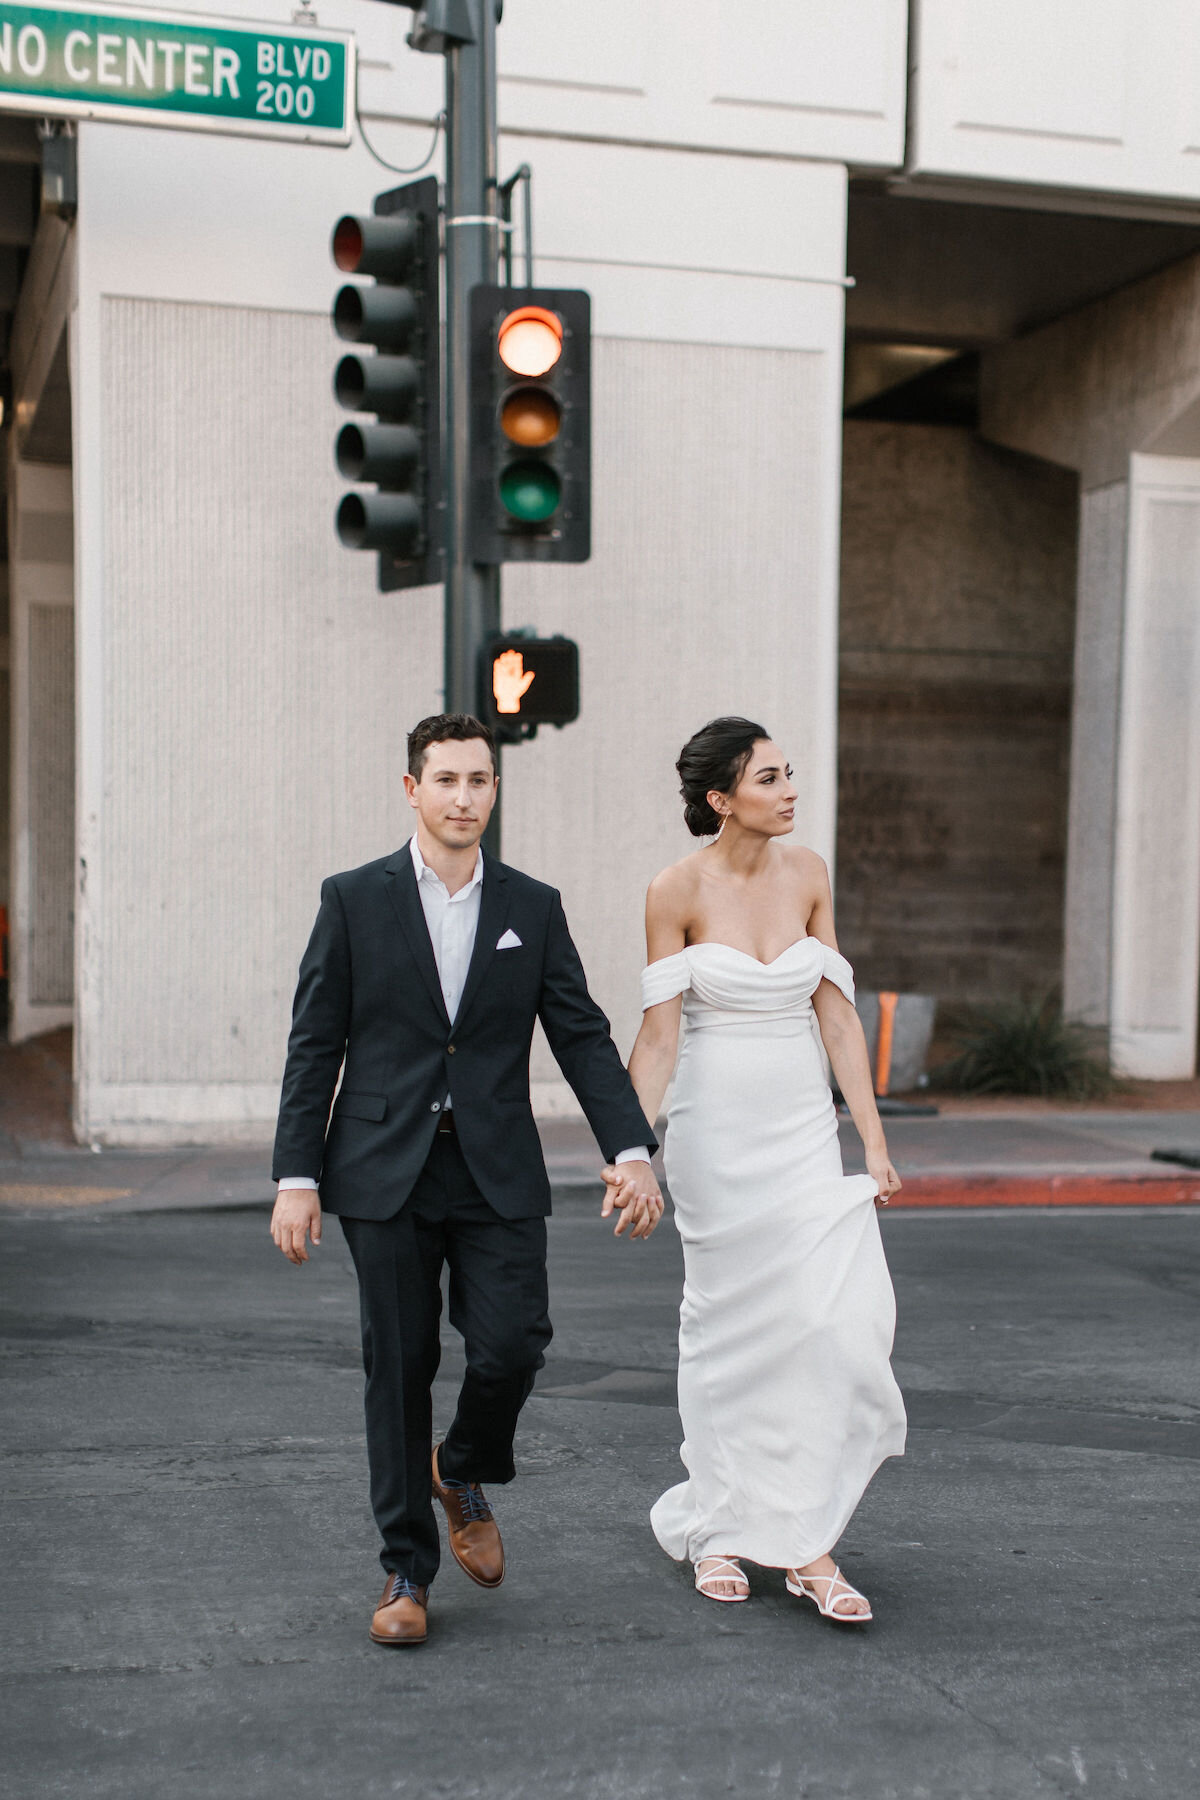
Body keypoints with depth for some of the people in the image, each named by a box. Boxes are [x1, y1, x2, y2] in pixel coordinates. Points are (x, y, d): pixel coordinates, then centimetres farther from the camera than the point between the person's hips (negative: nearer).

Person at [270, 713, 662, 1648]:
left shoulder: (534, 907, 7)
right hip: (385, 1172, -1)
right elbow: (315, 1045, 1)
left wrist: (632, 1151, -8)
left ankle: (465, 1469, 24)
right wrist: (296, 1177, -4)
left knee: (512, 1344, -10)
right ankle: (407, 1570, 18)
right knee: (399, 1368, 3)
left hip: (498, 1173, 1)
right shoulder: (355, 899, 2)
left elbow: (584, 1037, 4)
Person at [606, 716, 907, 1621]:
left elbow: (838, 1013, 4)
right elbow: (658, 1035, -8)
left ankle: (809, 1544, 1)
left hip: (805, 1125, 3)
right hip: (716, 1129, -3)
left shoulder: (807, 873, 3)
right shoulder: (676, 891, -8)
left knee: (845, 1316, -8)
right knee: (728, 1326, 5)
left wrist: (876, 1141, 2)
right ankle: (719, 1529, 22)